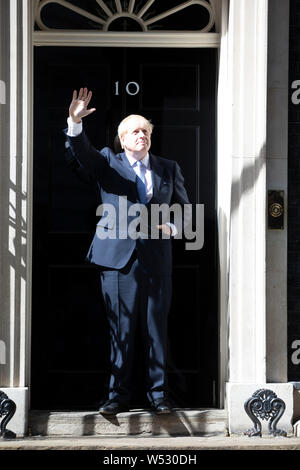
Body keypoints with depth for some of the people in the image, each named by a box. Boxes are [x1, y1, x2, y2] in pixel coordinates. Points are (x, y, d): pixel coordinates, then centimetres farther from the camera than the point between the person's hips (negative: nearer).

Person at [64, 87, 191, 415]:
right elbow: (81, 151, -8)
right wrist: (75, 122, -26)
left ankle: (158, 393, 13)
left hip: (157, 261, 2)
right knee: (120, 330, 1)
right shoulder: (108, 163, 10)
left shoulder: (169, 169, 16)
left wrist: (170, 227, -2)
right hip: (118, 258, -1)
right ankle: (119, 394, 10)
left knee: (156, 330, 4)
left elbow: (184, 210, 19)